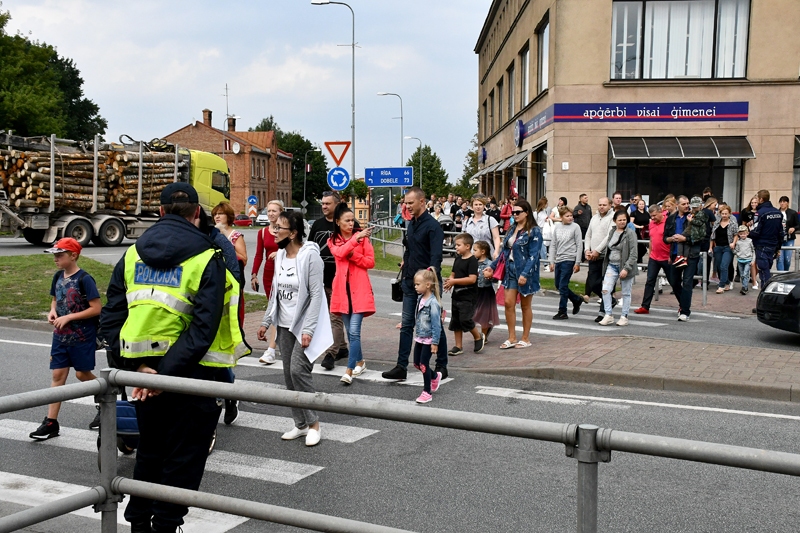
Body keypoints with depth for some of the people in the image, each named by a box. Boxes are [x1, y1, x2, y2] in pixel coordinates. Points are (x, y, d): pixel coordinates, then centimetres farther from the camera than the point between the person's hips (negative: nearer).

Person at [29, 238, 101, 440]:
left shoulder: (84, 279, -16)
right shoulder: (58, 276, 5)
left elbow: (96, 309, -17)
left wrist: (68, 317, -19)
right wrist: (52, 312, -3)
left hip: (82, 336, -6)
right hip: (61, 335, 6)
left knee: (82, 373, 5)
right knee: (58, 374, 4)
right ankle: (51, 422, 6)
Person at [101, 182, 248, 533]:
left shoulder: (133, 255, 5)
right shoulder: (206, 259, -11)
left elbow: (111, 317, -2)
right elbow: (203, 327, -21)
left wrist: (136, 366, -7)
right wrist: (166, 374, -21)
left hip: (143, 370, 5)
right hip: (191, 374, -5)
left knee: (149, 453, 23)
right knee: (183, 462, 8)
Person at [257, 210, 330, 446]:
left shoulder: (310, 256, -15)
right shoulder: (280, 255, 8)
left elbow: (316, 294, -17)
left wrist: (308, 329, -21)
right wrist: (266, 321, 13)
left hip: (304, 325, -8)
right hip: (284, 325, 8)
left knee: (298, 371, -14)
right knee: (289, 375, 8)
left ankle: (314, 424, 1)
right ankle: (300, 424, 20)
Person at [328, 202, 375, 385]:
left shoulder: (362, 237, 3)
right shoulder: (333, 241, 8)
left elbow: (371, 262, -1)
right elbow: (340, 253, -15)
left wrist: (353, 255, -14)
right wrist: (356, 238, -24)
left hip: (359, 289, -3)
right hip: (342, 289, 3)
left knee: (354, 331, -11)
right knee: (349, 331, 12)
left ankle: (349, 371, -12)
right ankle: (360, 361, 30)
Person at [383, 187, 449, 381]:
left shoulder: (432, 226, -14)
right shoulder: (411, 224, 11)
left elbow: (436, 257, -22)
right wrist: (405, 264, 12)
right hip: (410, 281, 7)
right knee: (406, 325, 5)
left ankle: (442, 366, 16)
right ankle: (401, 367, 8)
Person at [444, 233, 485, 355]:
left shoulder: (472, 261, -14)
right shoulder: (458, 259, 10)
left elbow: (472, 279, -23)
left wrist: (454, 281, -22)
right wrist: (450, 282, -5)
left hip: (468, 296, -8)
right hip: (457, 294, 8)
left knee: (465, 320, -11)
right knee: (455, 321, 9)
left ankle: (478, 337, 15)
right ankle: (458, 346, 18)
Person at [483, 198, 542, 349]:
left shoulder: (534, 231, -10)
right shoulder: (512, 230, 11)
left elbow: (533, 255, -16)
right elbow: (504, 250, 14)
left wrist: (525, 274, -25)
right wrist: (492, 266, 8)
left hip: (525, 271, -6)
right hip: (510, 269, 6)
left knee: (525, 305, 6)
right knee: (509, 303, 1)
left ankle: (526, 339, 18)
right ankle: (512, 338, 11)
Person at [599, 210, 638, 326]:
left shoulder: (630, 233, -9)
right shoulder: (612, 232, 10)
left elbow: (633, 254, -13)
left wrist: (626, 268, -19)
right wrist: (606, 264, 14)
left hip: (625, 266, -5)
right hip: (612, 265, 5)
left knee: (626, 293, 6)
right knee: (605, 289, -7)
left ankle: (624, 317, 16)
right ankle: (608, 315, -1)